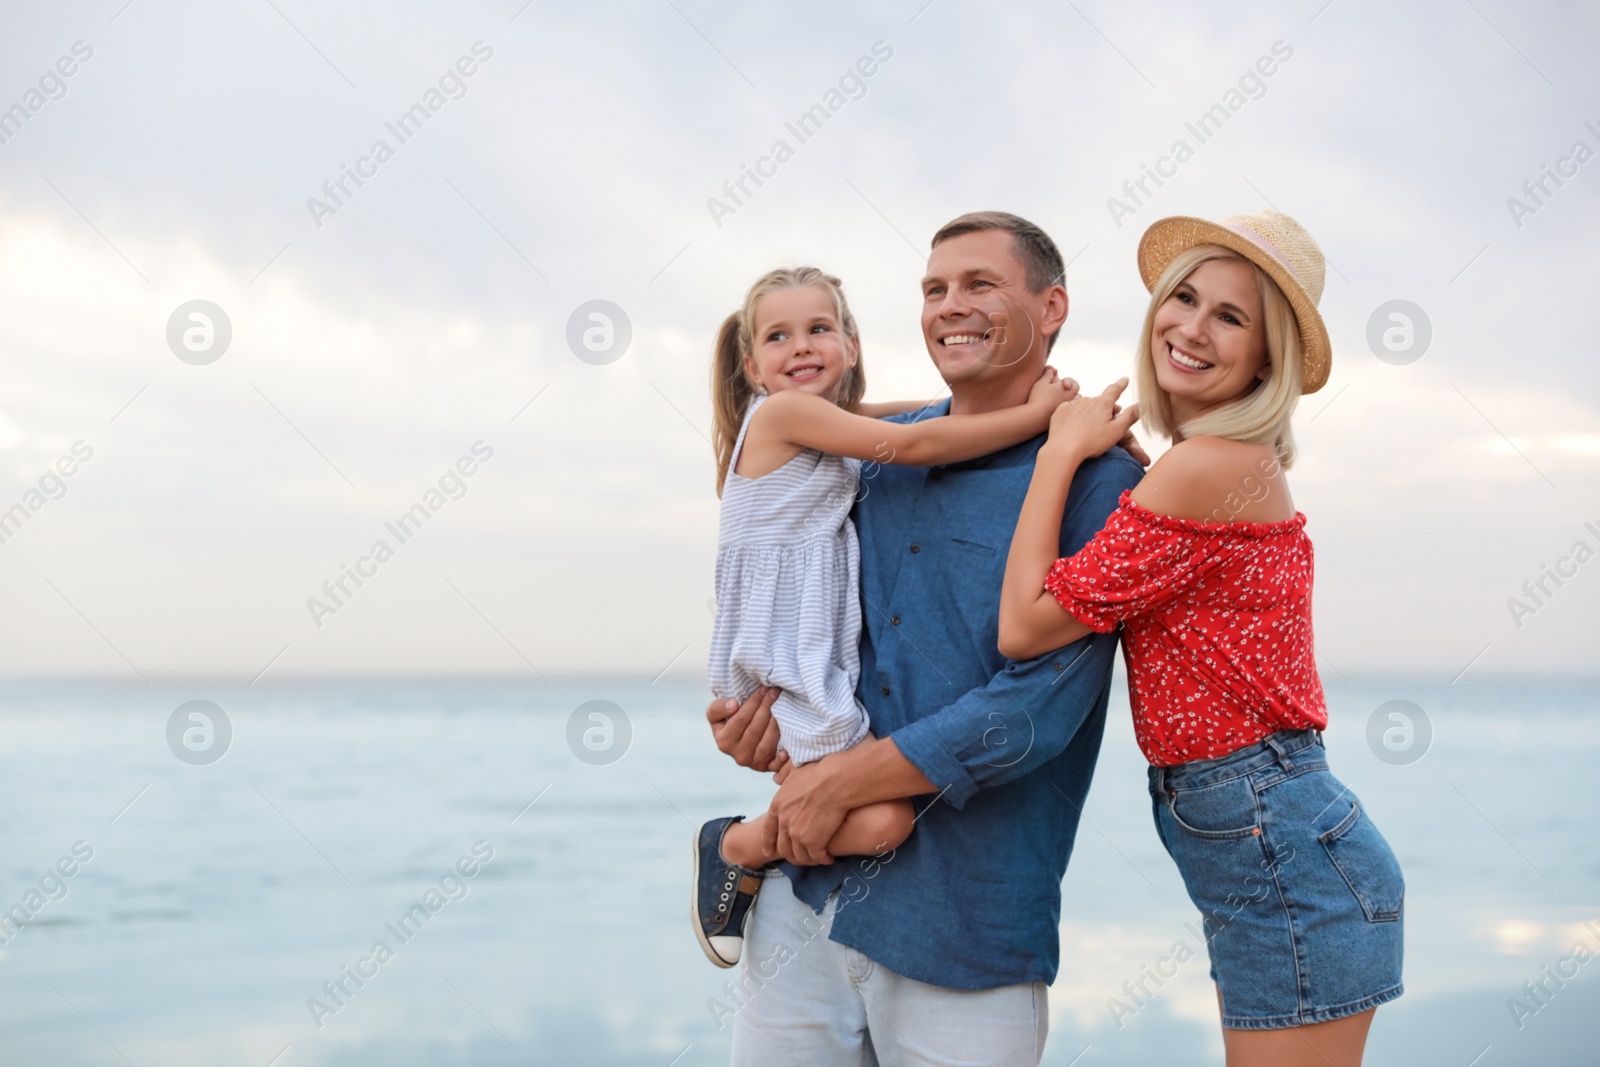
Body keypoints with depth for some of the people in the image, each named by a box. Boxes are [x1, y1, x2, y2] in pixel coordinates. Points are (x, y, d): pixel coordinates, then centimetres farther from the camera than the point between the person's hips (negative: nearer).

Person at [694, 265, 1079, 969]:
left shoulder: (835, 423, 16)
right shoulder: (784, 410, -11)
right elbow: (914, 446, -18)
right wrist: (1035, 413, -15)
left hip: (823, 660, 10)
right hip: (782, 667, -10)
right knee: (881, 819, -22)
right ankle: (734, 847, 1)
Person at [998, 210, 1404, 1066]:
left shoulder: (1208, 468, -17)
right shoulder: (1233, 464, 12)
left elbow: (1027, 622, -15)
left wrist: (1061, 451, -8)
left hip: (1285, 863, -10)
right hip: (1274, 849, 10)